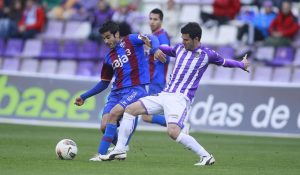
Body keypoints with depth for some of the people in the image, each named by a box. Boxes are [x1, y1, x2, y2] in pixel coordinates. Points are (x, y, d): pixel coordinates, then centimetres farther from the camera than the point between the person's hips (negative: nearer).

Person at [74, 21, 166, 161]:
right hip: (116, 92, 6)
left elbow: (151, 38, -15)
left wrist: (155, 48, -38)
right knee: (105, 126, -8)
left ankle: (101, 154, -24)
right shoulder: (109, 58, 17)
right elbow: (104, 83, 24)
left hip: (135, 89, -6)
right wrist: (84, 97, 21)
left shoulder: (130, 41, 2)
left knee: (114, 113, -27)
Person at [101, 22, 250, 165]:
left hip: (181, 98, -7)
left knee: (173, 132, -30)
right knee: (130, 110, 1)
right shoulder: (180, 48, 13)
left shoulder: (207, 54, -3)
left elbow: (223, 62, 15)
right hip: (165, 94, 7)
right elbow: (171, 51, 37)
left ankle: (206, 157, -18)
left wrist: (241, 65, 16)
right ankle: (120, 150, 6)